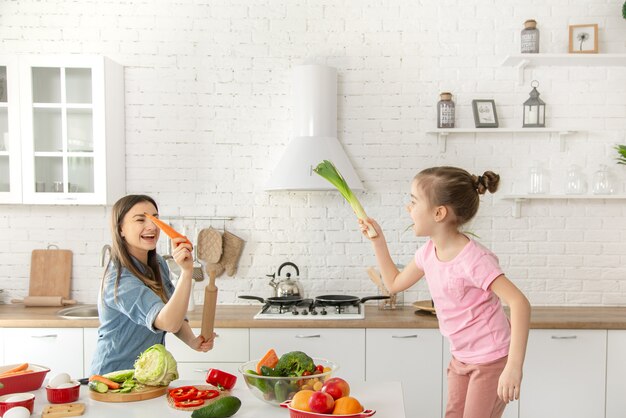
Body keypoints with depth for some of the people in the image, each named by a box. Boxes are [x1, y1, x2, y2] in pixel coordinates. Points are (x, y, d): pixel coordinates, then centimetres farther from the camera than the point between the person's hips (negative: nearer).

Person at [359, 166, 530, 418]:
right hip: (461, 358, 8)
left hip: (491, 361, -8)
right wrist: (378, 241, 6)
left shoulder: (473, 259, -27)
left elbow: (519, 303, -34)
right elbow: (395, 283, 14)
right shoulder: (429, 251, -1)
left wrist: (514, 366, -40)